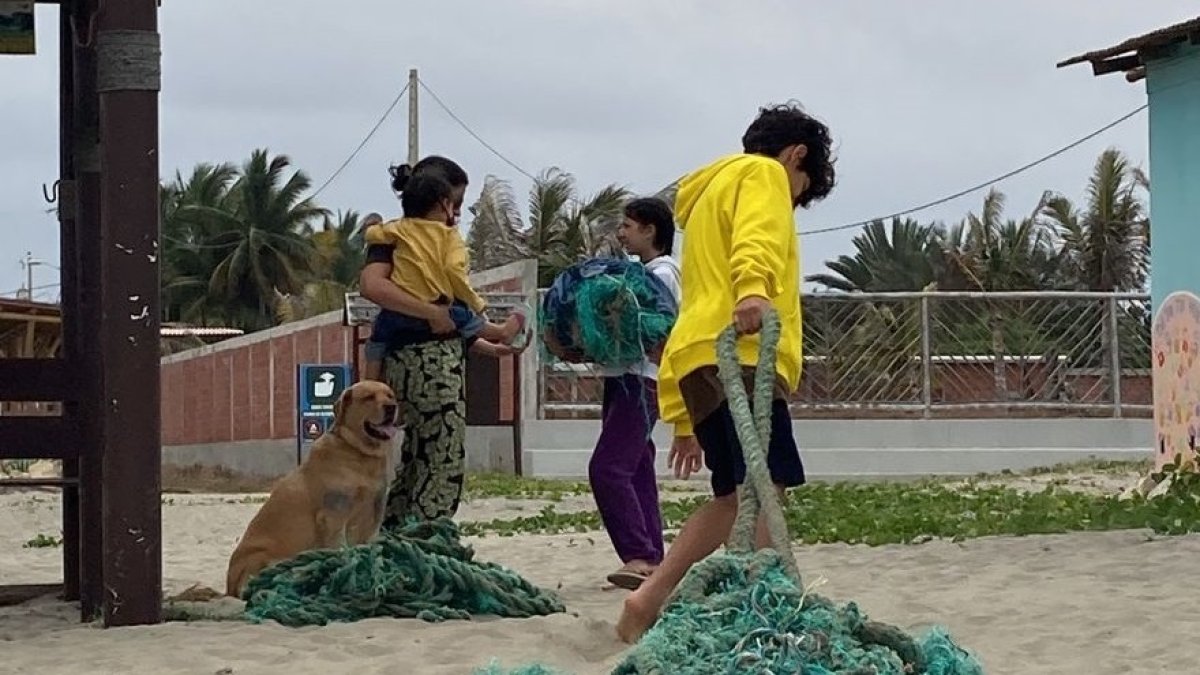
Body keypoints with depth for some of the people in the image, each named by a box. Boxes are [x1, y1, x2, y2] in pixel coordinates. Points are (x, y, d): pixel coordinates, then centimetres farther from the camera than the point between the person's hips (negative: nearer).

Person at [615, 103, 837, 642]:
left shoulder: (709, 194, 35)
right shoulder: (761, 173, 8)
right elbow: (758, 236, -16)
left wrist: (683, 418, 31)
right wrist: (753, 288, -37)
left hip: (700, 361, 9)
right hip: (739, 353, -9)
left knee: (736, 497, 13)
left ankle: (650, 599, 7)